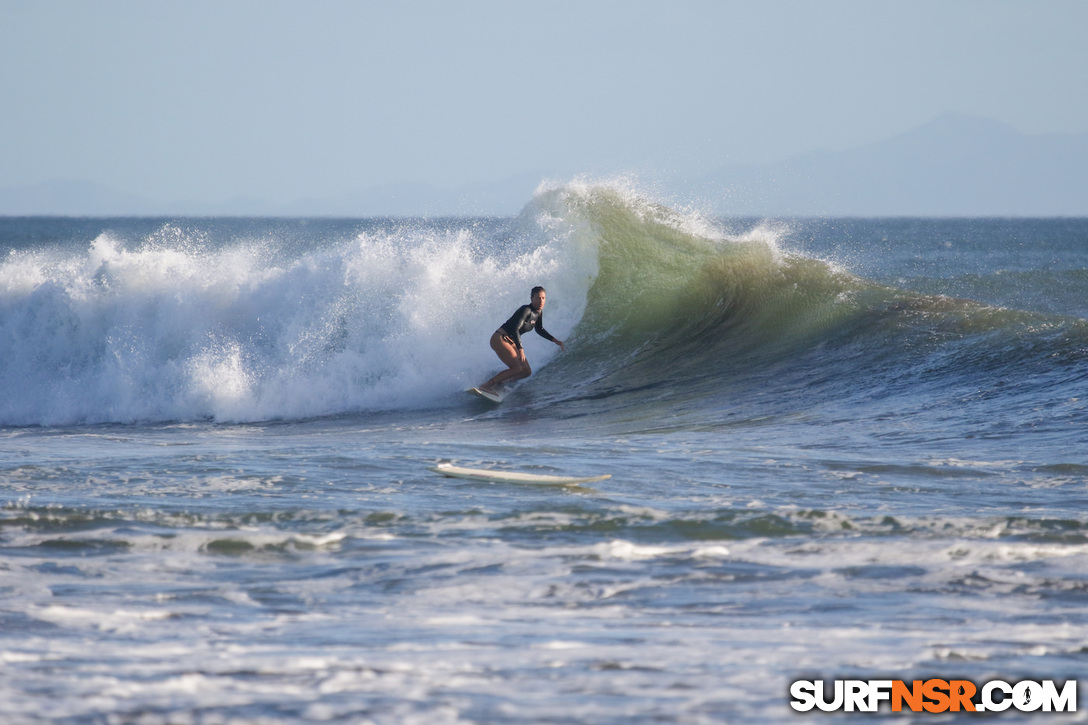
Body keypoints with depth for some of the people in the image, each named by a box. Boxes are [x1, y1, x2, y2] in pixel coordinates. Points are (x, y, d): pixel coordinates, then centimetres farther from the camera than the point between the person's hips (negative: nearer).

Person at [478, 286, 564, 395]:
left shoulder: (539, 312, 9)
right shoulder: (526, 310, -19)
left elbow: (539, 330, 27)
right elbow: (515, 329, -28)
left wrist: (555, 340, 23)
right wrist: (520, 349, -36)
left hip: (511, 343, 10)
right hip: (499, 339, -10)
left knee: (526, 372, 4)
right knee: (517, 368, -22)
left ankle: (497, 383, 9)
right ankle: (486, 386, -22)